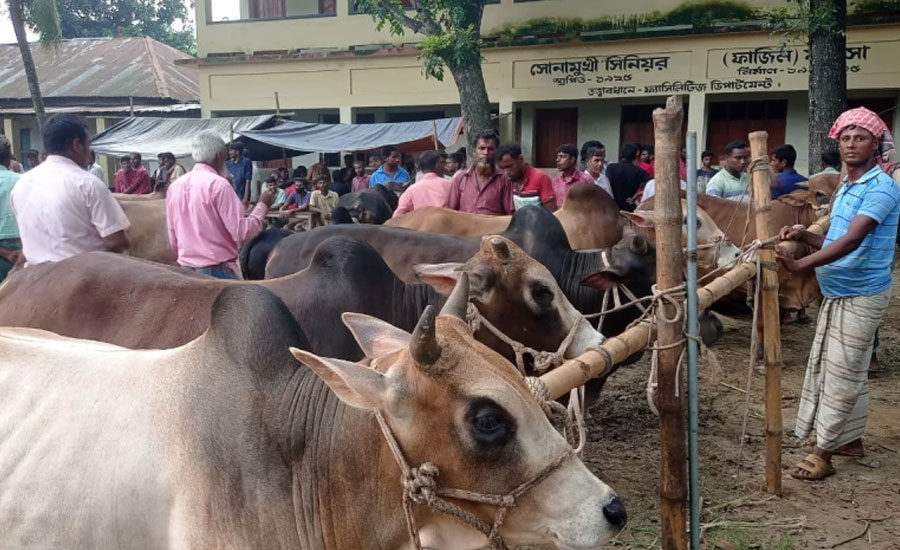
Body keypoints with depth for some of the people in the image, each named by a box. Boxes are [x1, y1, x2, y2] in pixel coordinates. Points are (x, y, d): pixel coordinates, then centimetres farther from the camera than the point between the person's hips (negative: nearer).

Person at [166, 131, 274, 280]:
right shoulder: (218, 184, -12)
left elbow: (173, 240, 14)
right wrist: (262, 205, -2)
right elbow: (242, 232, -15)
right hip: (217, 270, -7)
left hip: (185, 269, 7)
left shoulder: (174, 186, 8)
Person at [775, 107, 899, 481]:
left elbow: (852, 241, -30)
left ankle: (822, 453, 5)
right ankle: (850, 439, 30)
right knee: (838, 370, 16)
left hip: (861, 295, -9)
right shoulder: (846, 187, 12)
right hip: (837, 293, 9)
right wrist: (804, 236, -1)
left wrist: (800, 265, -37)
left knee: (841, 374, -3)